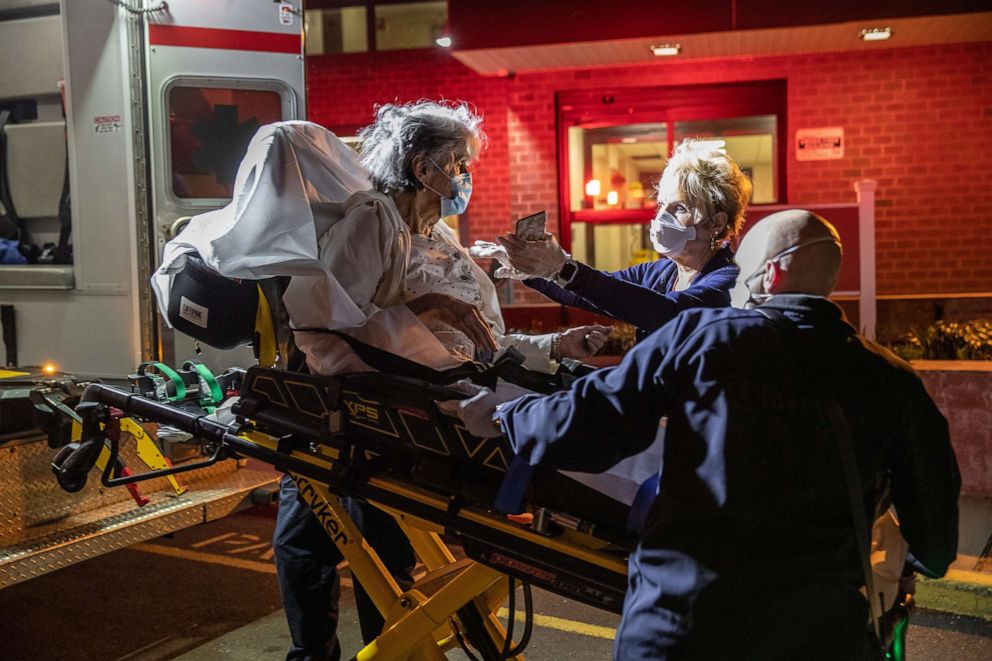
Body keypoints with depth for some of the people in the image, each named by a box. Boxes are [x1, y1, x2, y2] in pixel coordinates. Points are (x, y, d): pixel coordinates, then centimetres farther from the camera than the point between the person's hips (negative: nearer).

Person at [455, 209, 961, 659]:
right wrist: (927, 560, 33)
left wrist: (503, 417, 15)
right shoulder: (892, 383, 3)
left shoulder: (701, 336, -4)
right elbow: (935, 535, 9)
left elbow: (589, 422, -4)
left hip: (676, 618, -2)